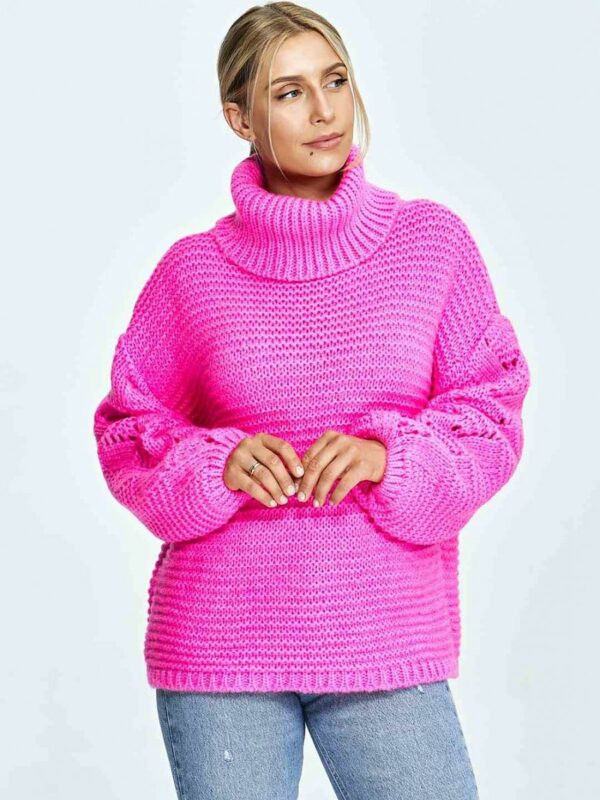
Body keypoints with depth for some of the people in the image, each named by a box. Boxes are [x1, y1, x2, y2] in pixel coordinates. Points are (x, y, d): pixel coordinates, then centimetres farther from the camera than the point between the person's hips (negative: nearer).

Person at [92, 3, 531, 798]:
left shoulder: (433, 240, 2)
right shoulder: (193, 270, 1)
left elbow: (493, 413, 2)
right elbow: (128, 432, 8)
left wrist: (388, 455, -15)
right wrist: (216, 467, -12)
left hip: (388, 646, 0)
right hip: (218, 646, 0)